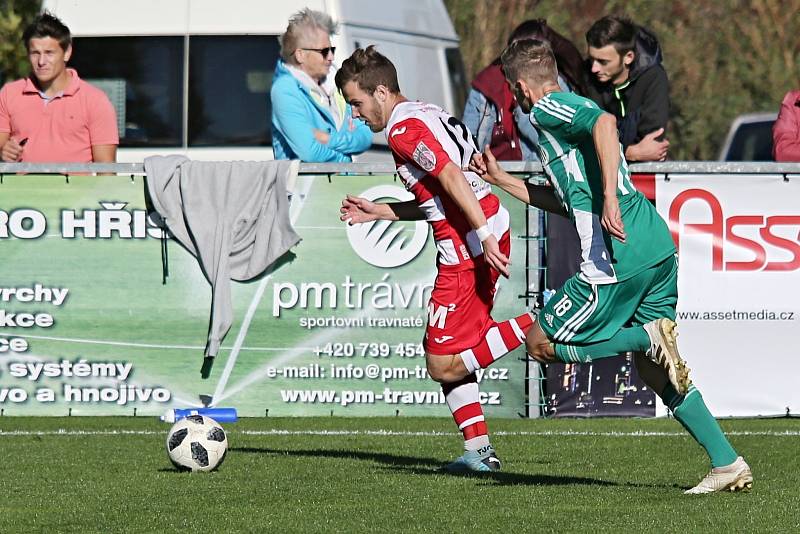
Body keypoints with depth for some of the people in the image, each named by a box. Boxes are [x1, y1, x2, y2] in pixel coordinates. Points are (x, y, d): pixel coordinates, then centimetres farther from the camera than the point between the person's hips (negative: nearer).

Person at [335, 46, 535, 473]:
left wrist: (485, 237, -27)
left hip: (466, 248, -10)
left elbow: (452, 178, -23)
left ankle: (533, 326, -12)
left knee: (444, 365, -6)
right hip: (488, 234, 10)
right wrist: (375, 212, 26)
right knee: (444, 357, 16)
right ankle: (478, 449, 13)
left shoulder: (404, 130, -11)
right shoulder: (428, 115, 19)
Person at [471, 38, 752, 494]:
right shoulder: (570, 109, 26)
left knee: (541, 344, 5)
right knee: (651, 370, 15)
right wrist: (502, 180, 40)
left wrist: (609, 198, -30)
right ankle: (728, 464, 6)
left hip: (618, 259, -9)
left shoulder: (547, 111, -2)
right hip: (658, 248, 9)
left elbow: (605, 122, -24)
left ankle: (650, 337, -12)